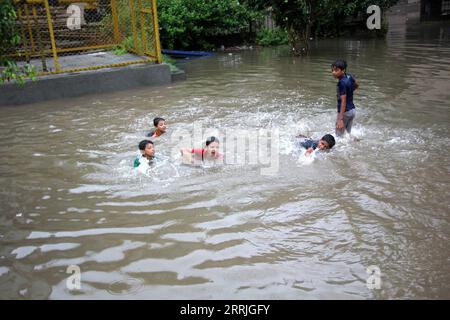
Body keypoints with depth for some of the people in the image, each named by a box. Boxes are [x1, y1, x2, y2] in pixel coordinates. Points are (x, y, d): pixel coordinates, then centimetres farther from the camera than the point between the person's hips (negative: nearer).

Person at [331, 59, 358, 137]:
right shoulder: (349, 76, 1)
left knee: (339, 135, -1)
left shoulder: (342, 83, -23)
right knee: (348, 133, 20)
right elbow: (356, 85, 23)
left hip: (345, 111, -9)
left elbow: (343, 101, -28)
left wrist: (340, 119, -32)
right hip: (352, 110, 9)